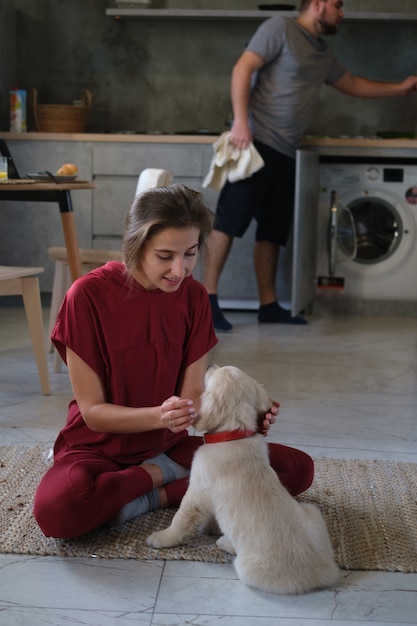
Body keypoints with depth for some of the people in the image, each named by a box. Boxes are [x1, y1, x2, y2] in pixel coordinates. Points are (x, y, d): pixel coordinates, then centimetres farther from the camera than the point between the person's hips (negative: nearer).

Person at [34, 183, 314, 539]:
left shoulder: (193, 296, -4)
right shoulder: (89, 295, -17)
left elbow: (193, 396, -7)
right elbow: (93, 410, -15)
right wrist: (159, 415, -34)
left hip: (169, 444, 4)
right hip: (99, 447, -4)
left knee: (297, 469, -12)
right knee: (56, 510, -39)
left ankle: (151, 498, -14)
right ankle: (162, 475, -11)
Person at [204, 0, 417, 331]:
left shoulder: (324, 54, 21)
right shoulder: (280, 28, -2)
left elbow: (352, 84, 35)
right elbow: (243, 68, -11)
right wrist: (241, 120, -20)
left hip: (285, 153, 8)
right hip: (256, 141, -8)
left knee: (273, 230, 8)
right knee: (230, 219, -10)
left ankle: (269, 305, 12)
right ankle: (209, 298, -7)